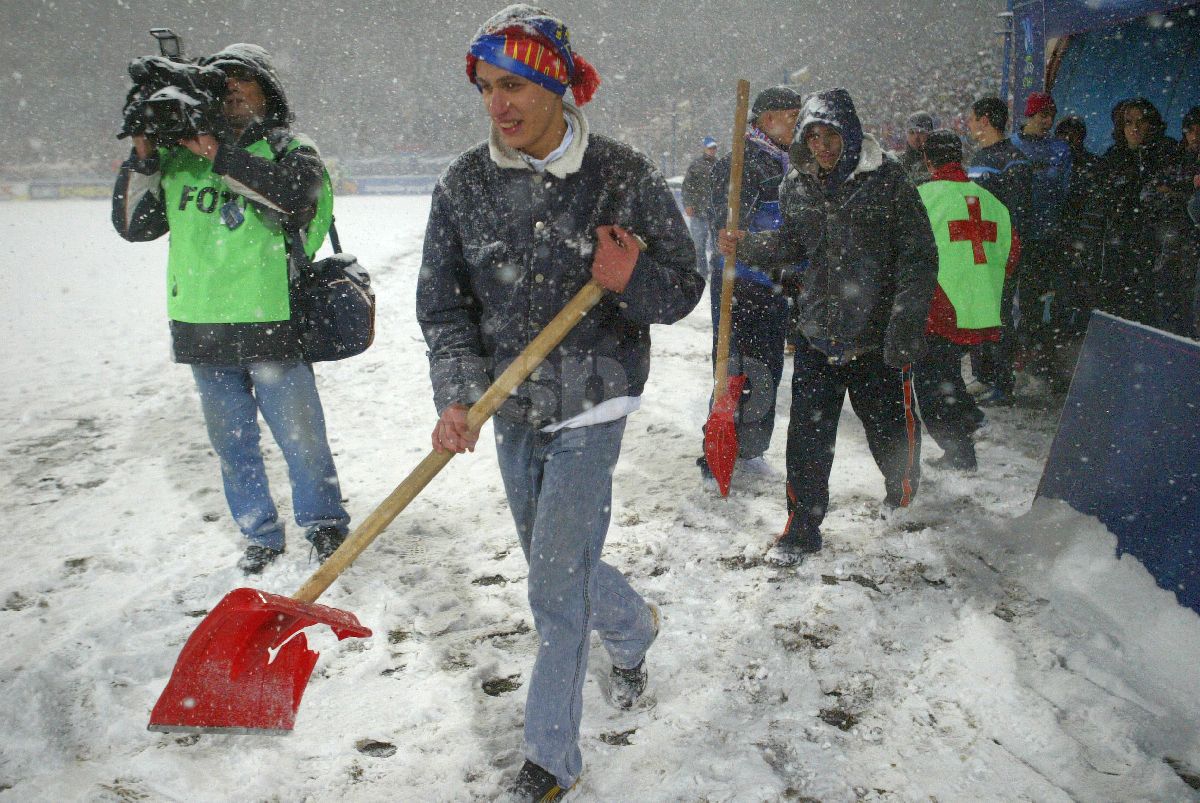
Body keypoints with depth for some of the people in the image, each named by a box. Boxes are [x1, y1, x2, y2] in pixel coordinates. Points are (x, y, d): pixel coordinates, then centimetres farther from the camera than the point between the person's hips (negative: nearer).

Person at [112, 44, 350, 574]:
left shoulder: (289, 149, 2)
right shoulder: (177, 156, 12)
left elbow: (296, 193, -21)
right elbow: (132, 224, 9)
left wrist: (218, 155, -21)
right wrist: (142, 157, -3)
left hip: (271, 327, -4)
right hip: (200, 329, 4)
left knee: (300, 439, 3)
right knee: (231, 445, 13)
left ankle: (324, 527, 23)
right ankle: (261, 538, 28)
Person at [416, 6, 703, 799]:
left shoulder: (623, 174, -10)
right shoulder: (464, 184, -1)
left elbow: (684, 287, -4)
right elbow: (444, 304, -1)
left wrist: (630, 281, -26)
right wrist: (458, 397, -15)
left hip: (589, 409, -4)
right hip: (512, 409, 5)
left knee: (556, 585, -3)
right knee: (556, 562, 20)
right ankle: (634, 628, 53)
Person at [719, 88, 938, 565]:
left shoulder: (887, 180, -8)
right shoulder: (796, 186, 5)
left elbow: (919, 256, -9)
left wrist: (905, 322, -18)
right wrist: (747, 246, 1)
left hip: (877, 335, -3)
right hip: (816, 330, 3)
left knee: (890, 427, 14)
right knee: (807, 435, 2)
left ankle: (904, 494, 46)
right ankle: (802, 527, 16)